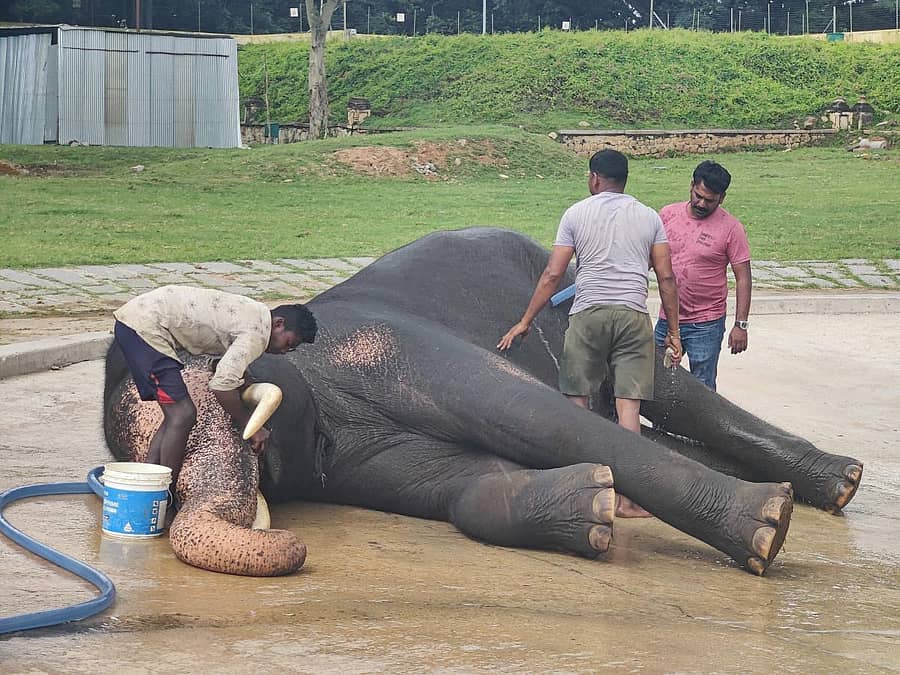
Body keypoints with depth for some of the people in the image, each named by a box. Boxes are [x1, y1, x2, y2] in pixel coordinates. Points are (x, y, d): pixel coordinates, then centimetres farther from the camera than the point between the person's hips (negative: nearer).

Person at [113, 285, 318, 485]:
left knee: (176, 416, 12)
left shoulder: (253, 314, 15)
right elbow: (222, 385, -24)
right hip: (145, 325, -10)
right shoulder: (257, 332, -15)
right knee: (183, 415, -10)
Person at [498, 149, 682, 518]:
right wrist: (673, 331, 13)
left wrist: (525, 321, 9)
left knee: (576, 400, 8)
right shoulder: (649, 217, 11)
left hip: (588, 313, -1)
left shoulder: (576, 214, 6)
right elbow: (666, 277, 7)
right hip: (633, 315, 1)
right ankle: (626, 498, -4)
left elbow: (553, 274, 2)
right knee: (628, 405, -1)